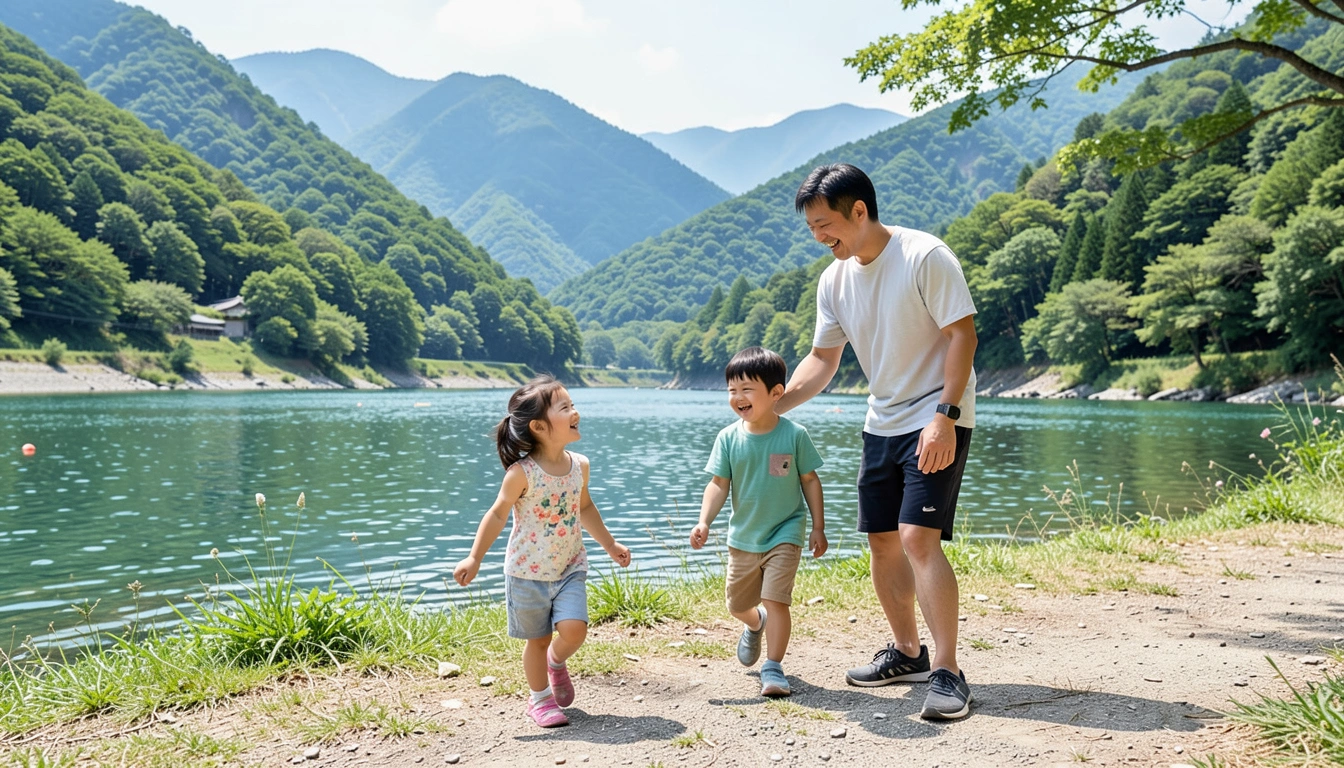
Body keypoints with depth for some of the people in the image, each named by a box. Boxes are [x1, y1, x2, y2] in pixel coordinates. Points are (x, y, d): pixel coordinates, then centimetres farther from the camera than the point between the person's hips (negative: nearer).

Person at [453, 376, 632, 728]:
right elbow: (497, 515, -8)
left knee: (573, 629, -13)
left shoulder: (579, 465, -3)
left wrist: (610, 545, 21)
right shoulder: (522, 473, -19)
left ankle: (556, 661, 21)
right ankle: (540, 698, 31)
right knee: (539, 639, 8)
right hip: (528, 572, -3)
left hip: (570, 568, 3)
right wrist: (475, 558, -10)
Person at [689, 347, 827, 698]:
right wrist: (704, 522, -22)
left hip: (784, 534, -3)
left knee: (776, 600, -14)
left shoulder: (794, 435, -13)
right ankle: (756, 624, 52)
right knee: (737, 606, 18)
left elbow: (809, 480, -4)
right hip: (742, 537, 3)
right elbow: (719, 484, -8)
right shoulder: (728, 438, -9)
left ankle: (773, 667, 1)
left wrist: (818, 528, -3)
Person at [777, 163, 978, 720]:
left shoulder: (925, 256, -16)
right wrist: (773, 405, -3)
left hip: (936, 421, -7)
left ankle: (947, 673, -11)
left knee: (918, 538, -18)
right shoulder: (834, 280, 4)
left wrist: (944, 416, -24)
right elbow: (823, 359, 10)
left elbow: (963, 333, -17)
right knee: (882, 542, 11)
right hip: (882, 423, 8)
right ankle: (907, 653, 29)